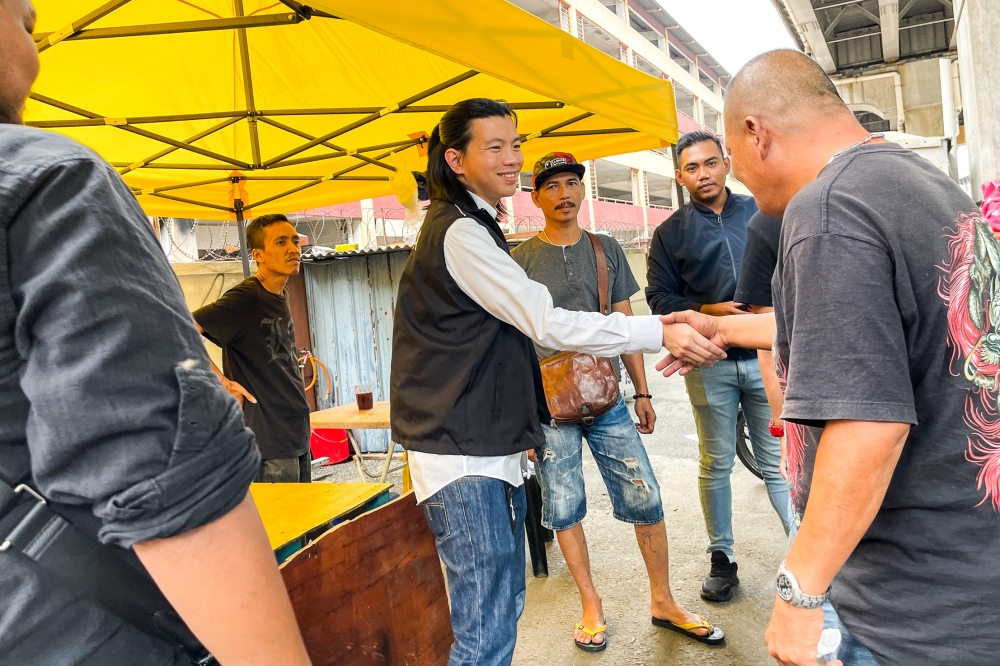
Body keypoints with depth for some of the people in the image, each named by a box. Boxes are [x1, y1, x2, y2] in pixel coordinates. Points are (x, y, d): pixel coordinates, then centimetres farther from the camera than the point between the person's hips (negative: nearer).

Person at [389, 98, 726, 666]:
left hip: (493, 446, 10)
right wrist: (661, 333, -20)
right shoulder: (459, 233, -14)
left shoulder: (473, 228, 20)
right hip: (463, 456, -10)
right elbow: (548, 324, -20)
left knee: (506, 604, 18)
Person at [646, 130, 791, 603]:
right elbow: (659, 297, 1)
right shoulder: (670, 233, 6)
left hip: (766, 355, 1)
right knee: (716, 464, 8)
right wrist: (707, 312, -13)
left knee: (780, 462, 4)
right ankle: (722, 558, 21)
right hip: (710, 363, 0)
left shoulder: (761, 213, 9)